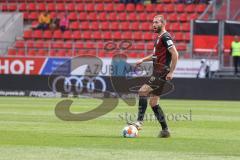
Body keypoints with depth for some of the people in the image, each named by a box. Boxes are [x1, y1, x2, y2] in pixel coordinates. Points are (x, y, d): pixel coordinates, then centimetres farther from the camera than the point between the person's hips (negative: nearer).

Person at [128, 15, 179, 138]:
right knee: (153, 103, 9)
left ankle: (139, 122, -22)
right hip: (157, 73, 10)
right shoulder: (159, 38, 19)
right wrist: (143, 60, 20)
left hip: (161, 73, -10)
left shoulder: (165, 37, -12)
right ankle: (165, 130, 12)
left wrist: (171, 72, -21)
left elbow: (175, 54, -19)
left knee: (142, 91, -19)